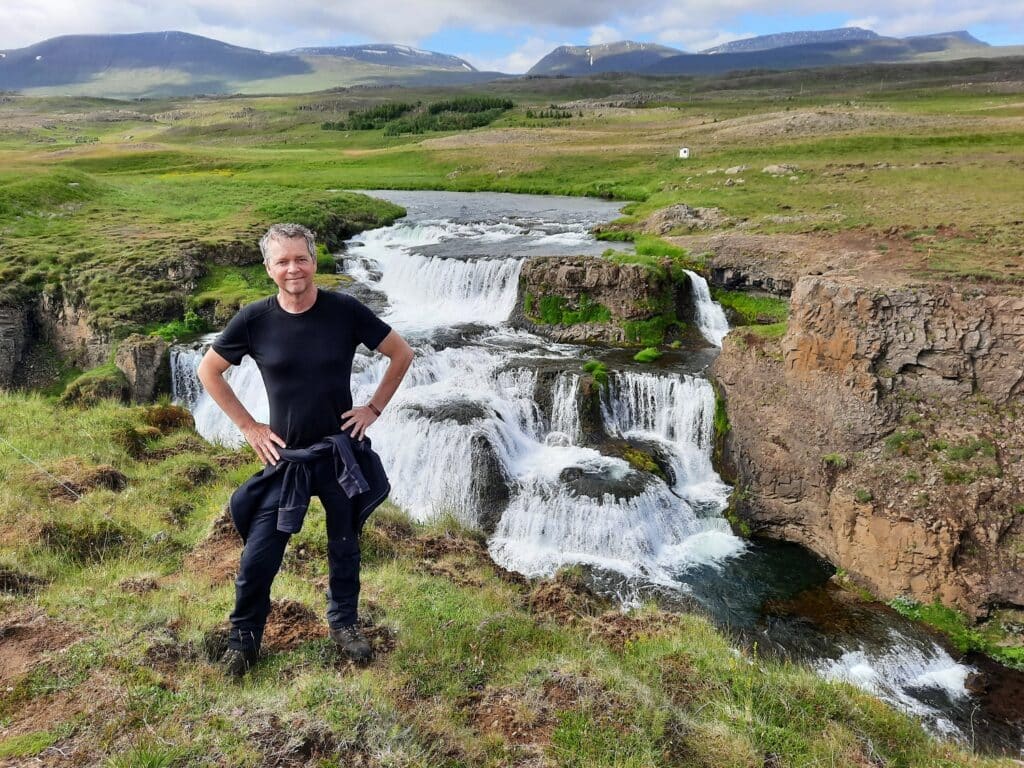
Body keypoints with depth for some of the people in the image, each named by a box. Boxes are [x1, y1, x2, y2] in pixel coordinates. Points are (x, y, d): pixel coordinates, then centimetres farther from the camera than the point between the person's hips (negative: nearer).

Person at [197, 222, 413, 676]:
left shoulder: (345, 311, -11)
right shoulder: (254, 320, -9)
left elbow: (401, 353, 0)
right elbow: (208, 371, 5)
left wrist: (374, 408, -3)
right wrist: (247, 426, 0)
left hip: (342, 451, 0)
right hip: (285, 456, 0)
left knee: (344, 546, 16)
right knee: (258, 557, 4)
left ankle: (344, 624, 38)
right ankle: (244, 637, 28)